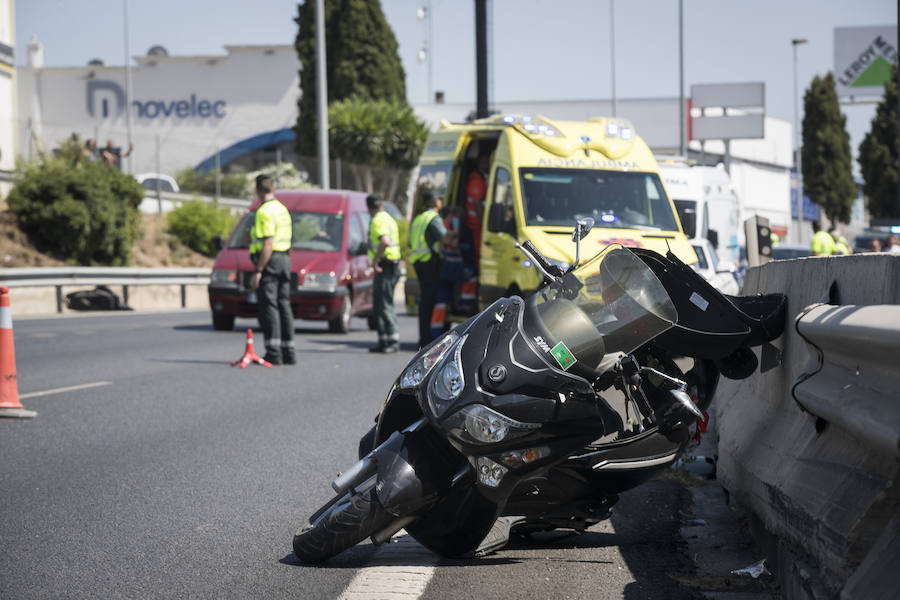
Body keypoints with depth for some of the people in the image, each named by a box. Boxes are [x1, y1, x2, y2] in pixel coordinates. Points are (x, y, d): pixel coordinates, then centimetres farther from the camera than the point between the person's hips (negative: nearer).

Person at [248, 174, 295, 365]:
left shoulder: (265, 212, -14)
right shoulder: (283, 209, 16)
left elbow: (268, 245, -20)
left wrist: (258, 271, -21)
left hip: (269, 261, -9)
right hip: (285, 259, 9)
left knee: (269, 307, -8)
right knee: (283, 306, 11)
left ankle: (273, 353, -12)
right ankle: (288, 352, 13)